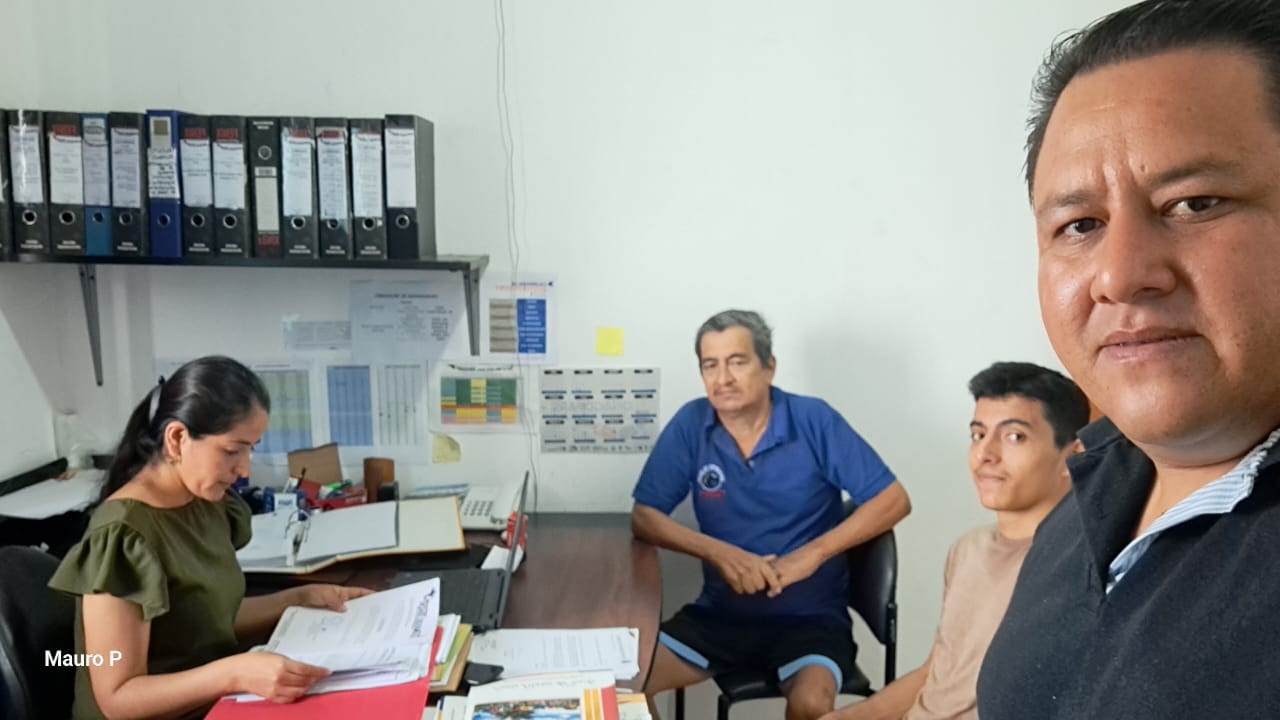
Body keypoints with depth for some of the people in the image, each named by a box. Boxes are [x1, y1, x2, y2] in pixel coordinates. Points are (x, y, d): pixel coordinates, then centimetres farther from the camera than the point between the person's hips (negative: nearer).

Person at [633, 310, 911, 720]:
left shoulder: (814, 420, -9)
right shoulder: (690, 424, -4)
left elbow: (894, 501, -8)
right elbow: (643, 517, -3)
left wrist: (811, 555, -18)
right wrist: (717, 552, -19)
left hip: (810, 618, -2)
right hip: (720, 613, 2)